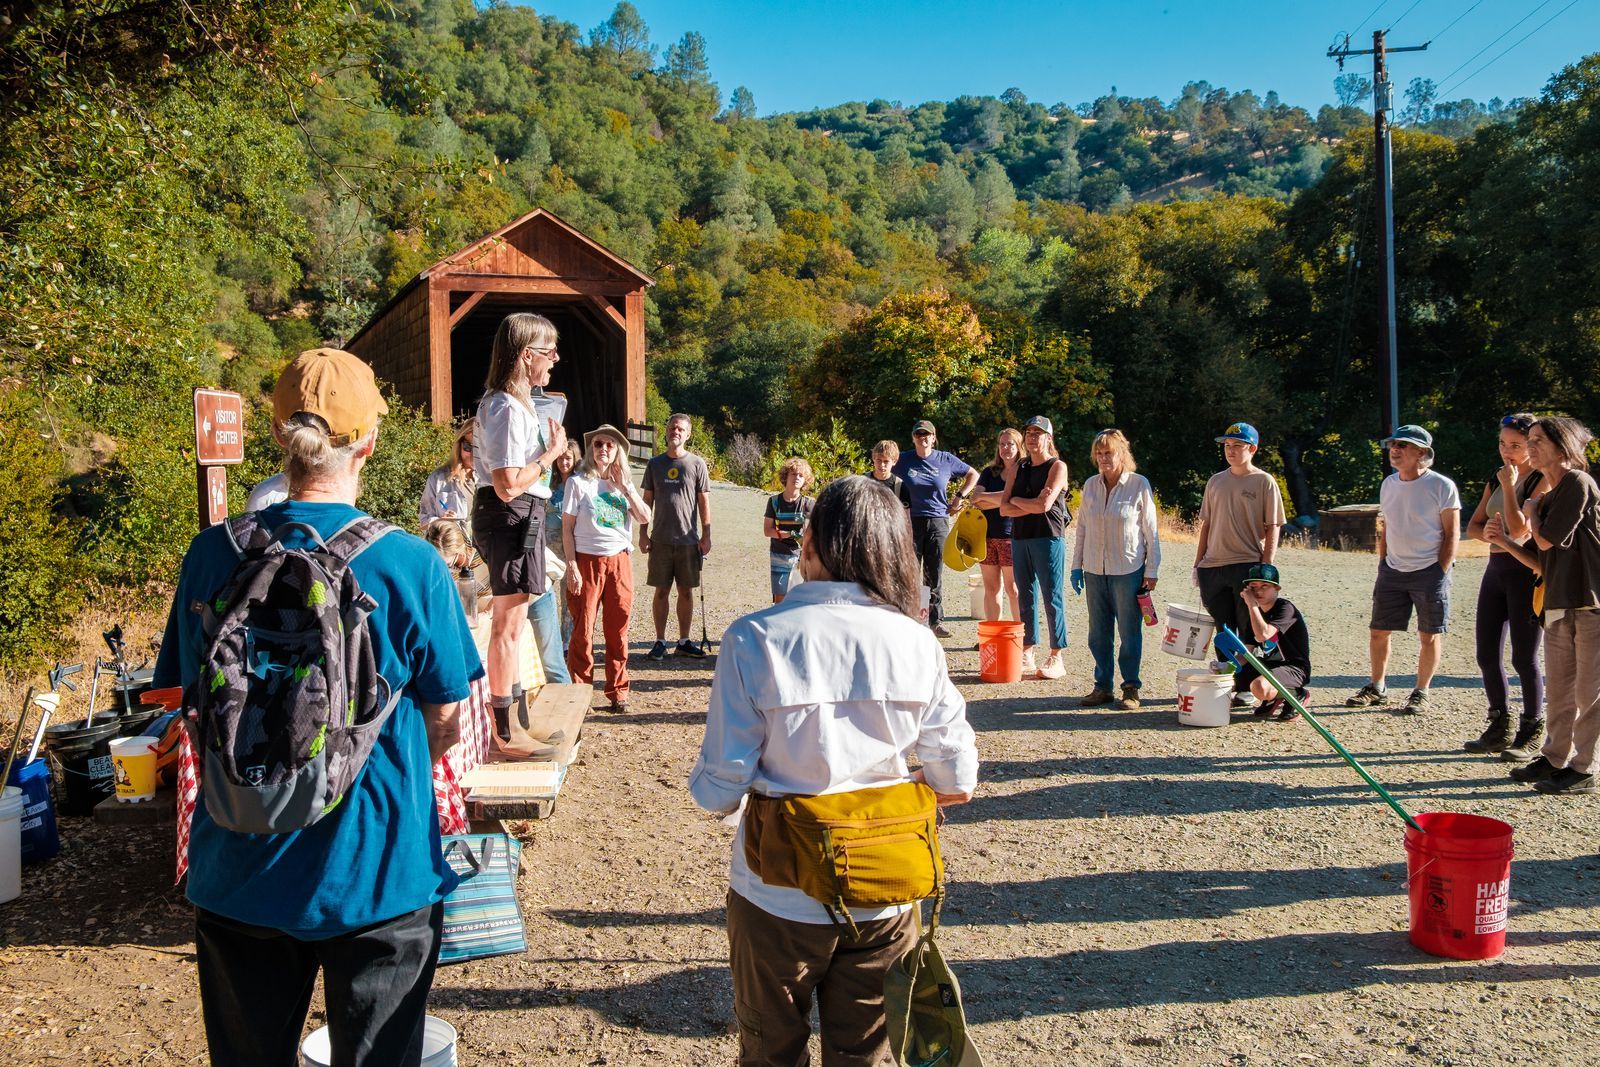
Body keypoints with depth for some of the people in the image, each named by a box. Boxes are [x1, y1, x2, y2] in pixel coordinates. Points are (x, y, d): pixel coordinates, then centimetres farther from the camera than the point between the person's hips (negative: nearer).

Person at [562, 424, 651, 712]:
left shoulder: (624, 484, 12)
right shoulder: (578, 482, -1)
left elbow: (645, 518, 0)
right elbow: (567, 529, -2)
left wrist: (624, 486, -5)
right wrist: (571, 566, -10)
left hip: (619, 561, 4)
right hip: (587, 561, -3)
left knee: (617, 631, 6)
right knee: (583, 630, -2)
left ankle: (618, 692, 15)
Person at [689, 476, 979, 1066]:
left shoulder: (754, 639, -18)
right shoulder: (917, 644, -11)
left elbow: (718, 790, -16)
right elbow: (955, 784, -5)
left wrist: (709, 788, 7)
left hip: (778, 899, -2)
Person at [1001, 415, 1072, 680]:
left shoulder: (1057, 466, -2)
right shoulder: (1020, 468, 15)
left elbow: (1044, 504, -15)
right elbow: (1004, 508, 6)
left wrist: (1016, 500, 0)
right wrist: (1032, 507, -9)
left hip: (1048, 537, -6)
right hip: (1020, 538, 6)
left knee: (1052, 598, -4)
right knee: (1025, 598, 8)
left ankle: (1056, 659, -1)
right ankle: (1027, 655, 14)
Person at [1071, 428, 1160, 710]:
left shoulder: (1139, 485, -5)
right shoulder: (1090, 486, 6)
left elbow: (1151, 531, -3)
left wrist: (1151, 571, -5)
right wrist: (1076, 565, 9)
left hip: (1128, 570, -4)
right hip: (1094, 570, 4)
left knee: (1129, 632, 3)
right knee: (1098, 634, 9)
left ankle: (1131, 688, 14)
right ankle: (1102, 686, 19)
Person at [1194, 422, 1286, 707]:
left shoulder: (1264, 481, -1)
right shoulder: (1216, 481, 13)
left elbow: (1272, 529, -4)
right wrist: (1198, 564, 12)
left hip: (1247, 566, -5)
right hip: (1213, 567, 5)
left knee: (1249, 631, 1)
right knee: (1223, 630, 11)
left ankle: (1247, 687, 9)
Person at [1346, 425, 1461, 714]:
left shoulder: (1442, 486, -9)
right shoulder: (1389, 484, 9)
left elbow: (1452, 535, -7)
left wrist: (1440, 575, -12)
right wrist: (1382, 566, 11)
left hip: (1429, 571, -5)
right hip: (1392, 570, 5)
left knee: (1430, 635, 3)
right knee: (1379, 632, 8)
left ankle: (1421, 693, 16)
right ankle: (1377, 688, 22)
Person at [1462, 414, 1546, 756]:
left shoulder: (1541, 481, -10)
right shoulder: (1496, 479, 12)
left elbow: (1520, 529, -20)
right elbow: (1472, 525, 13)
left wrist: (1508, 487, -16)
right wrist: (1487, 533, -8)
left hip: (1525, 573, -7)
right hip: (1496, 570, 7)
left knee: (1523, 658, -1)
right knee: (1487, 656, 9)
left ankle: (1531, 733, 13)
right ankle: (1500, 730, 22)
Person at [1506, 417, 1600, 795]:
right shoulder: (1549, 495, 16)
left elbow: (1548, 538, -13)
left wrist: (1533, 514, 4)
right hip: (1558, 602, 9)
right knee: (1559, 689, 14)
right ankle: (1554, 758, 23)